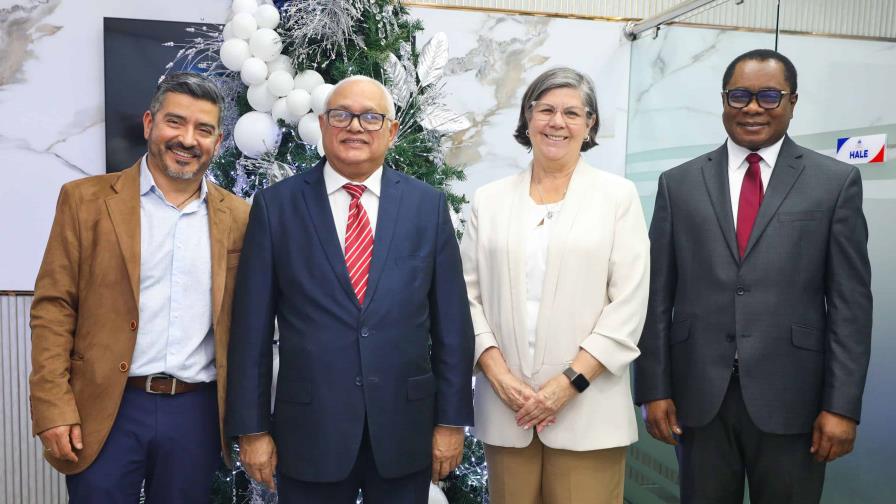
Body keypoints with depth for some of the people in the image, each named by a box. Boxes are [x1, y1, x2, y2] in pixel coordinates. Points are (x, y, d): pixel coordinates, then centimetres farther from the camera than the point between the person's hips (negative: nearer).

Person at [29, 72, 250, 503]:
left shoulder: (237, 217, 4)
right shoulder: (86, 200, -1)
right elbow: (53, 308, -2)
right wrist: (53, 409, -9)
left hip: (197, 413, 2)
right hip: (105, 412, -2)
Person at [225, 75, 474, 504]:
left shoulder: (428, 205, 1)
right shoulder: (276, 205, -2)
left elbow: (452, 323, 1)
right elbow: (251, 327, -1)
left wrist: (451, 420, 1)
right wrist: (251, 428, -2)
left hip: (405, 429, 1)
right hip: (309, 431, -1)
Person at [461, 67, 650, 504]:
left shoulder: (618, 195, 2)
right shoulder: (489, 199, 8)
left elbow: (629, 304, -4)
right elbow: (469, 295, 5)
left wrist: (570, 381, -11)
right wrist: (497, 374, -7)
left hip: (587, 408, -2)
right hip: (505, 407, 2)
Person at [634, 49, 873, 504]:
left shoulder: (836, 182, 2)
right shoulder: (679, 184, 5)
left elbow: (850, 302, -1)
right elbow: (658, 295, 3)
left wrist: (842, 405, -6)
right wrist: (654, 389, -1)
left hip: (790, 397, -1)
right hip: (698, 395, 1)